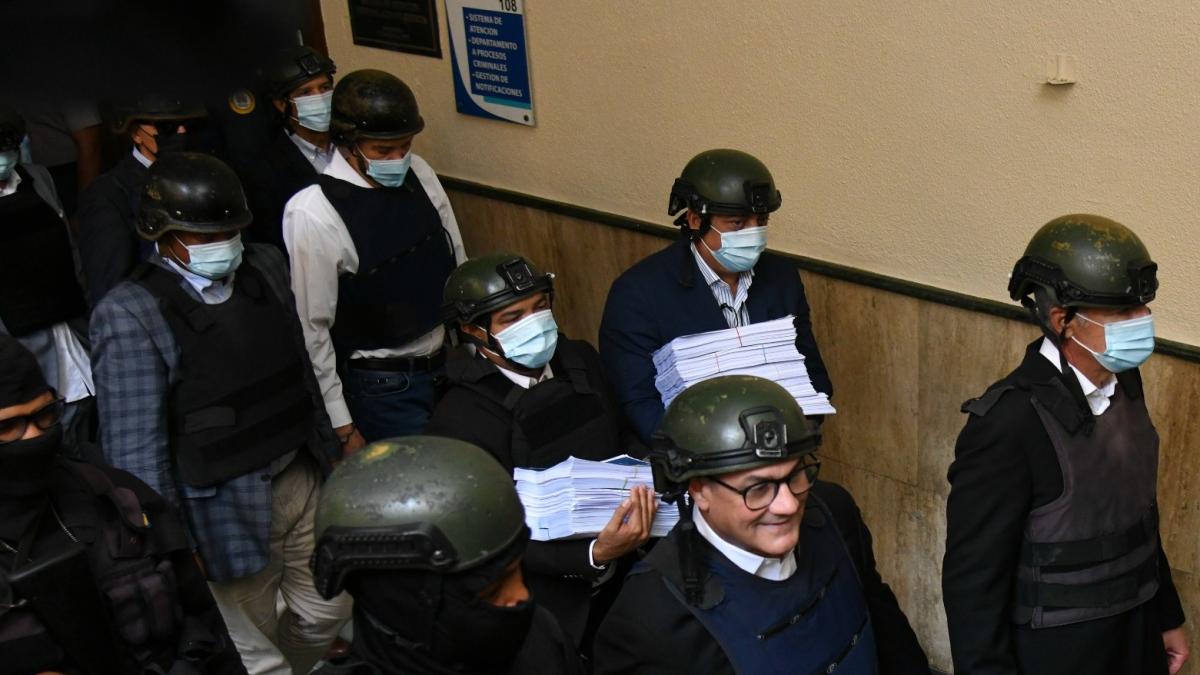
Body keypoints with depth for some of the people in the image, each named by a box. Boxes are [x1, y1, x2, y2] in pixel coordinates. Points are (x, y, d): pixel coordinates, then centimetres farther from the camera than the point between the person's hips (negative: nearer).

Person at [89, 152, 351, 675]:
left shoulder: (266, 267, -1)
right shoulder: (129, 316, -20)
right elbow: (135, 451, -17)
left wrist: (329, 452, 15)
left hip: (304, 481, 6)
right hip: (226, 507, -6)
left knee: (328, 612, 22)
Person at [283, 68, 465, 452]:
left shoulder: (419, 174, -3)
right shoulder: (313, 213, -20)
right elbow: (312, 328, -14)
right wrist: (342, 428, -10)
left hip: (452, 364, 6)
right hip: (385, 389, -5)